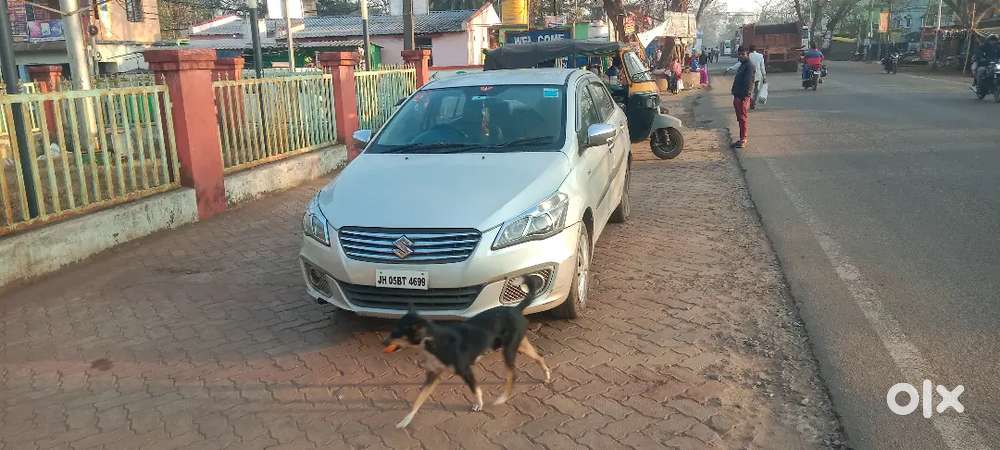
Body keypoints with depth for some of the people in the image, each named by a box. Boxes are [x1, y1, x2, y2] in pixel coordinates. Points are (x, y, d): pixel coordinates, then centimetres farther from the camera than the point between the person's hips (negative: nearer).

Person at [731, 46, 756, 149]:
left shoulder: (749, 66, -13)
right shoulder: (742, 65, 19)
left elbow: (748, 83, -21)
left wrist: (743, 96, -24)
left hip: (743, 97, -10)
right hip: (738, 96, 10)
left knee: (742, 118, -7)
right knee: (740, 119, 13)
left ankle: (743, 140, -3)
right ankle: (742, 139, 19)